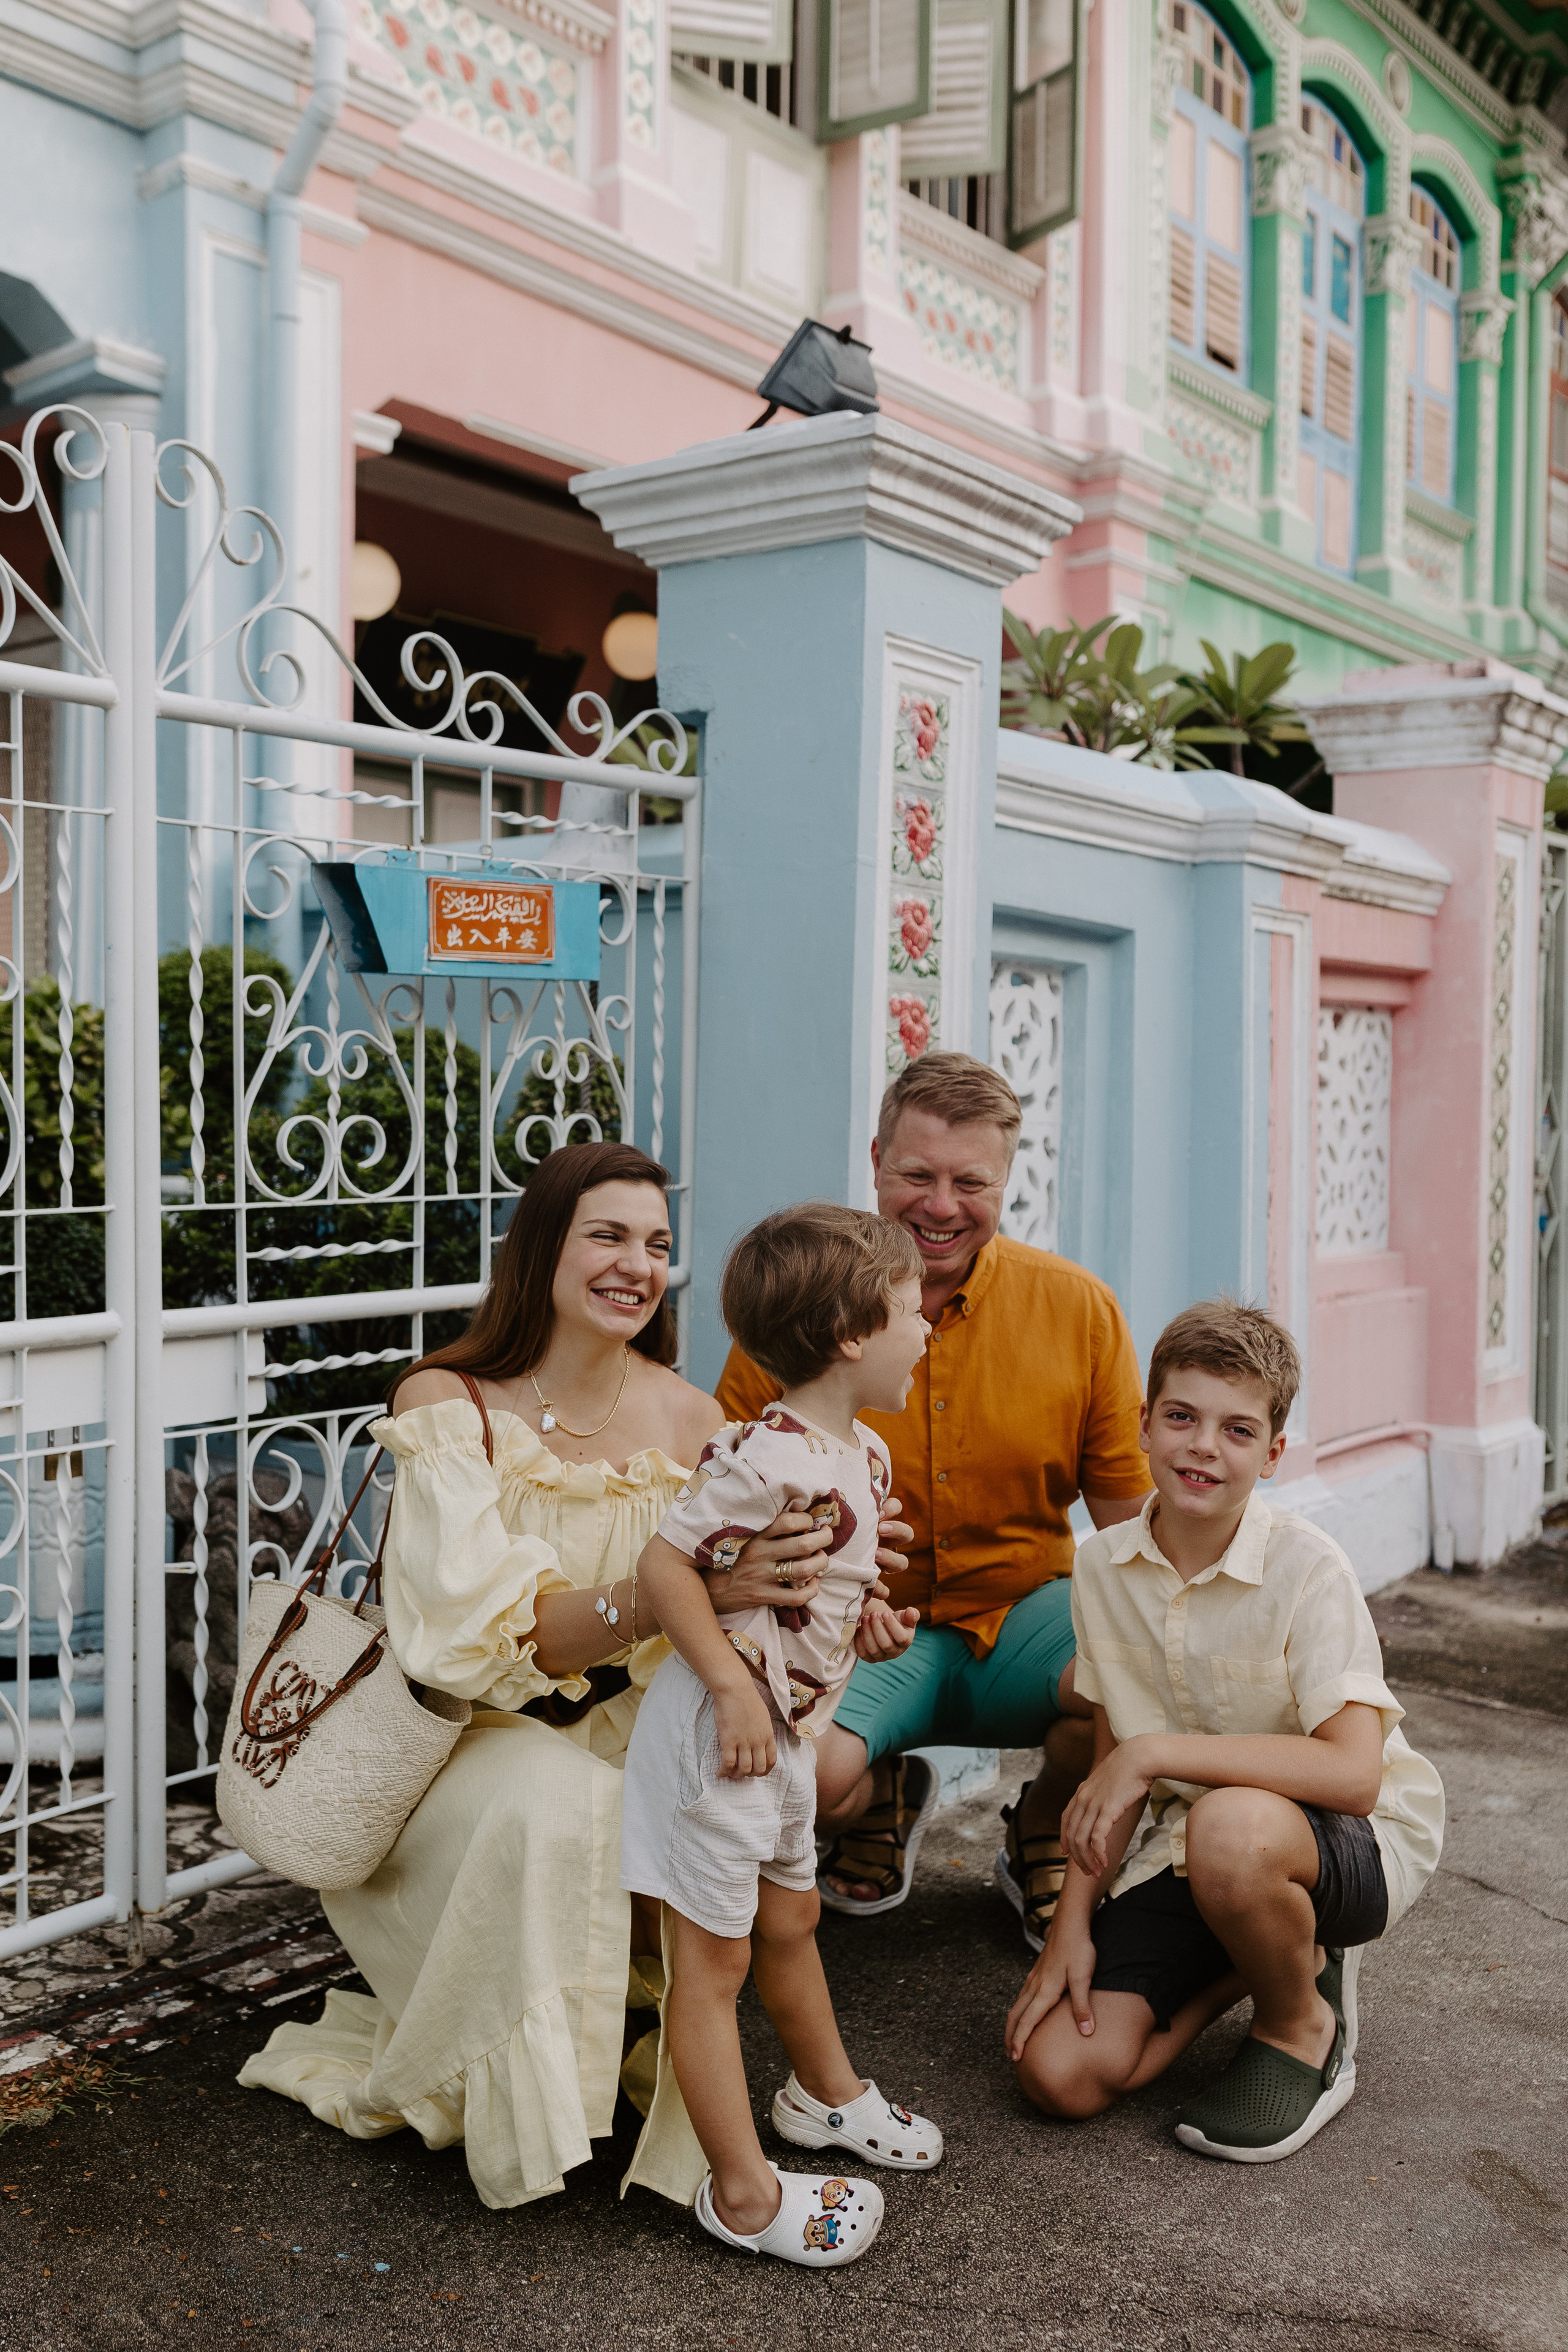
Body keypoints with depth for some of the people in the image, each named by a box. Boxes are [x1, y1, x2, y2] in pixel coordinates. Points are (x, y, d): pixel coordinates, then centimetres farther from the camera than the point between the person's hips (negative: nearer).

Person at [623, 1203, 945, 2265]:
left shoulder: (866, 1455, 4)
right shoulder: (766, 1461, -27)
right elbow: (666, 1561, -24)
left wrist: (866, 1615, 3)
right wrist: (733, 1685, -24)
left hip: (790, 1728, 10)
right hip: (721, 1730, -10)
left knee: (791, 1918, 27)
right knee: (713, 1956, 4)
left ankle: (824, 2093, 48)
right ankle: (744, 2193, 15)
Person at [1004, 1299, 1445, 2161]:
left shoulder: (1308, 1568, -21)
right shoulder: (1103, 1565, -4)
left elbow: (1353, 1775, -32)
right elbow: (1113, 1766, 4)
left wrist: (1156, 1751, -31)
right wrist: (1071, 1924, -5)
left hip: (1353, 1842, -5)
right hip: (1187, 1848, 5)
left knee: (1230, 1828, -40)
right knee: (1059, 2072, -11)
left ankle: (1302, 2026, -6)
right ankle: (1248, 1963, 15)